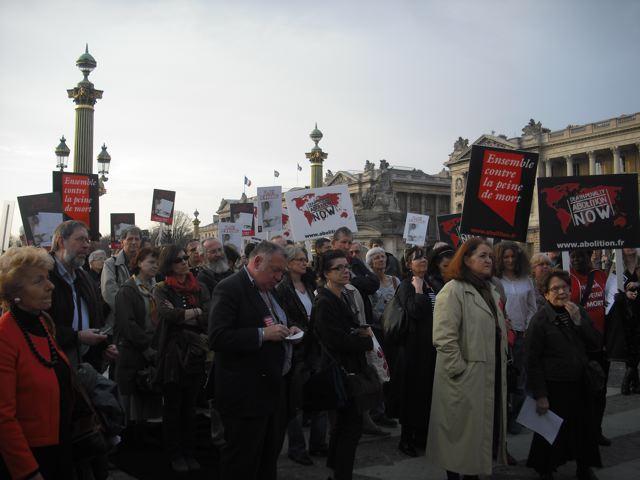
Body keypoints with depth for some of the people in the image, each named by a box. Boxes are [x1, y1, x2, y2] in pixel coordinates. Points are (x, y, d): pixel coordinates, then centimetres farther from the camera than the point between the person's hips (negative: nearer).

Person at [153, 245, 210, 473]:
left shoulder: (199, 289, 6)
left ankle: (189, 452, 26)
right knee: (172, 406, 9)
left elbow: (209, 319, -7)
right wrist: (195, 312, -11)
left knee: (189, 406, 13)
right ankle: (175, 454, 23)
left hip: (194, 354, 3)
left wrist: (182, 315, -13)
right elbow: (167, 314, -20)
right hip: (172, 353, -3)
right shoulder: (161, 289, -2)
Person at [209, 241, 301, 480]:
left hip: (273, 387, 9)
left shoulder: (269, 289, 13)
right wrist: (263, 334, -26)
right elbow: (217, 337, -24)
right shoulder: (230, 288, -15)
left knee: (269, 458, 20)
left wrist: (288, 329, 4)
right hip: (246, 392, -9)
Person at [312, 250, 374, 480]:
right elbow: (337, 339, -26)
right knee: (353, 425, -6)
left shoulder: (342, 297, 11)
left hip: (348, 369, 10)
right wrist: (368, 342, -13)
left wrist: (363, 332, -2)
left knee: (343, 420, 22)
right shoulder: (324, 303, -19)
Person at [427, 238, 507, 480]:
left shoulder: (490, 291, 15)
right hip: (466, 378, -8)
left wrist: (501, 366, 14)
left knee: (483, 429, 16)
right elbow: (444, 338, -21)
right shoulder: (453, 290, -14)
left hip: (491, 375, 8)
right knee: (462, 432, 3)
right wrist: (460, 371, -19)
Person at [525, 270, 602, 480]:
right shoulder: (540, 320, -12)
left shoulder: (579, 312, 5)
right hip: (554, 387, -5)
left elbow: (596, 343, 1)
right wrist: (540, 395, -12)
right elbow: (532, 360, -12)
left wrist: (578, 321, -13)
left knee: (585, 428, 16)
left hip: (580, 383, 5)